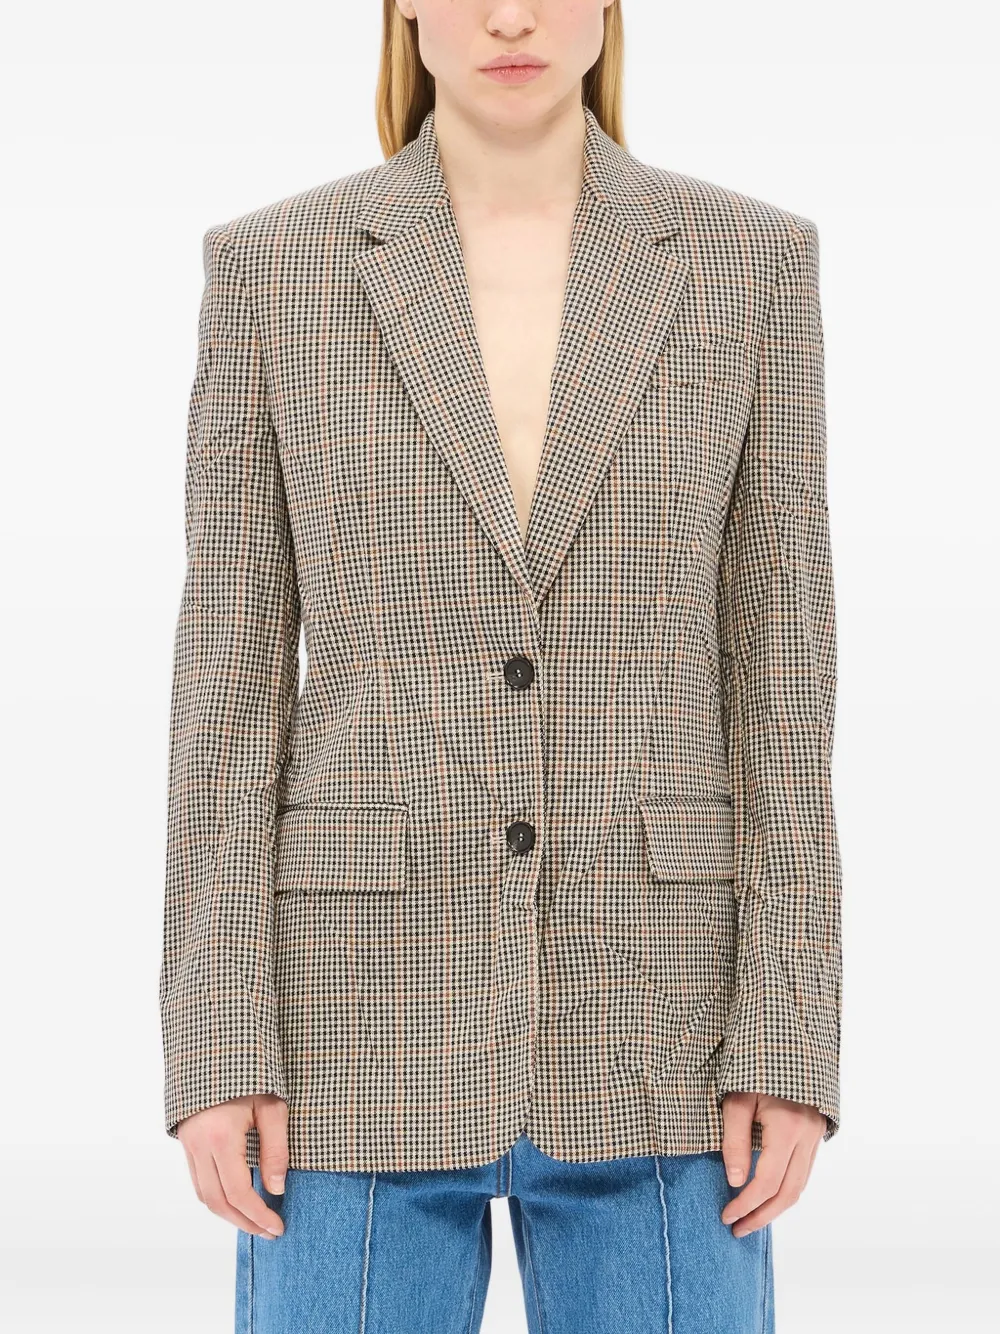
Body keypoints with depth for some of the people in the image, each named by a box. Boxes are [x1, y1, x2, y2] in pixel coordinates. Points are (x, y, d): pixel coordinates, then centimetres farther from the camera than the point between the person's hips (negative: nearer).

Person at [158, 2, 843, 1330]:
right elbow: (234, 674, 1)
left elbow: (778, 666, 1)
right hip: (375, 1015, 0)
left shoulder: (748, 261, 2)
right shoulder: (273, 266, 1)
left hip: (645, 1017, 1)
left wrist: (791, 1044, -4)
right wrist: (218, 1048, -5)